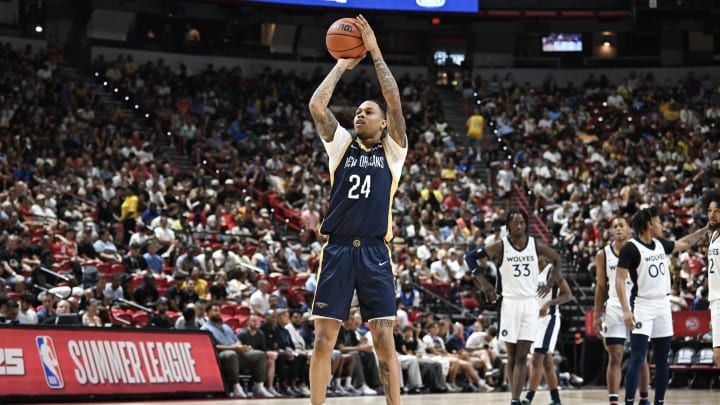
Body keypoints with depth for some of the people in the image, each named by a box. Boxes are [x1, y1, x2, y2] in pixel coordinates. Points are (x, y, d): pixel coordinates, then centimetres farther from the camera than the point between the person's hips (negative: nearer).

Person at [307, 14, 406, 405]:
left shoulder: (392, 150, 9)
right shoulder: (341, 145, 12)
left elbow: (395, 102, -4)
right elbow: (316, 105, 0)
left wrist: (375, 53, -3)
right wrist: (342, 65, 6)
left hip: (374, 253, -1)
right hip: (338, 251, 1)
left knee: (384, 339, -3)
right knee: (323, 339, -1)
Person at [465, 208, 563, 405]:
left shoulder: (536, 245, 2)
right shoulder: (500, 247, -5)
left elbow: (555, 257, 19)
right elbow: (470, 256, -1)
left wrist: (551, 281, 9)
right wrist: (483, 282, -7)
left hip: (530, 303, 1)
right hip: (510, 302, -1)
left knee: (522, 356, -5)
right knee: (512, 356, 3)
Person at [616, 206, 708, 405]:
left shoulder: (660, 244, 9)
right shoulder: (630, 248, -12)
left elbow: (683, 244, 29)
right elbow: (619, 279, -14)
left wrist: (706, 229, 28)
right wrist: (626, 310, -22)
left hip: (663, 306, 7)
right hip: (642, 306, -7)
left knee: (662, 359, 10)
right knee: (637, 358, -15)